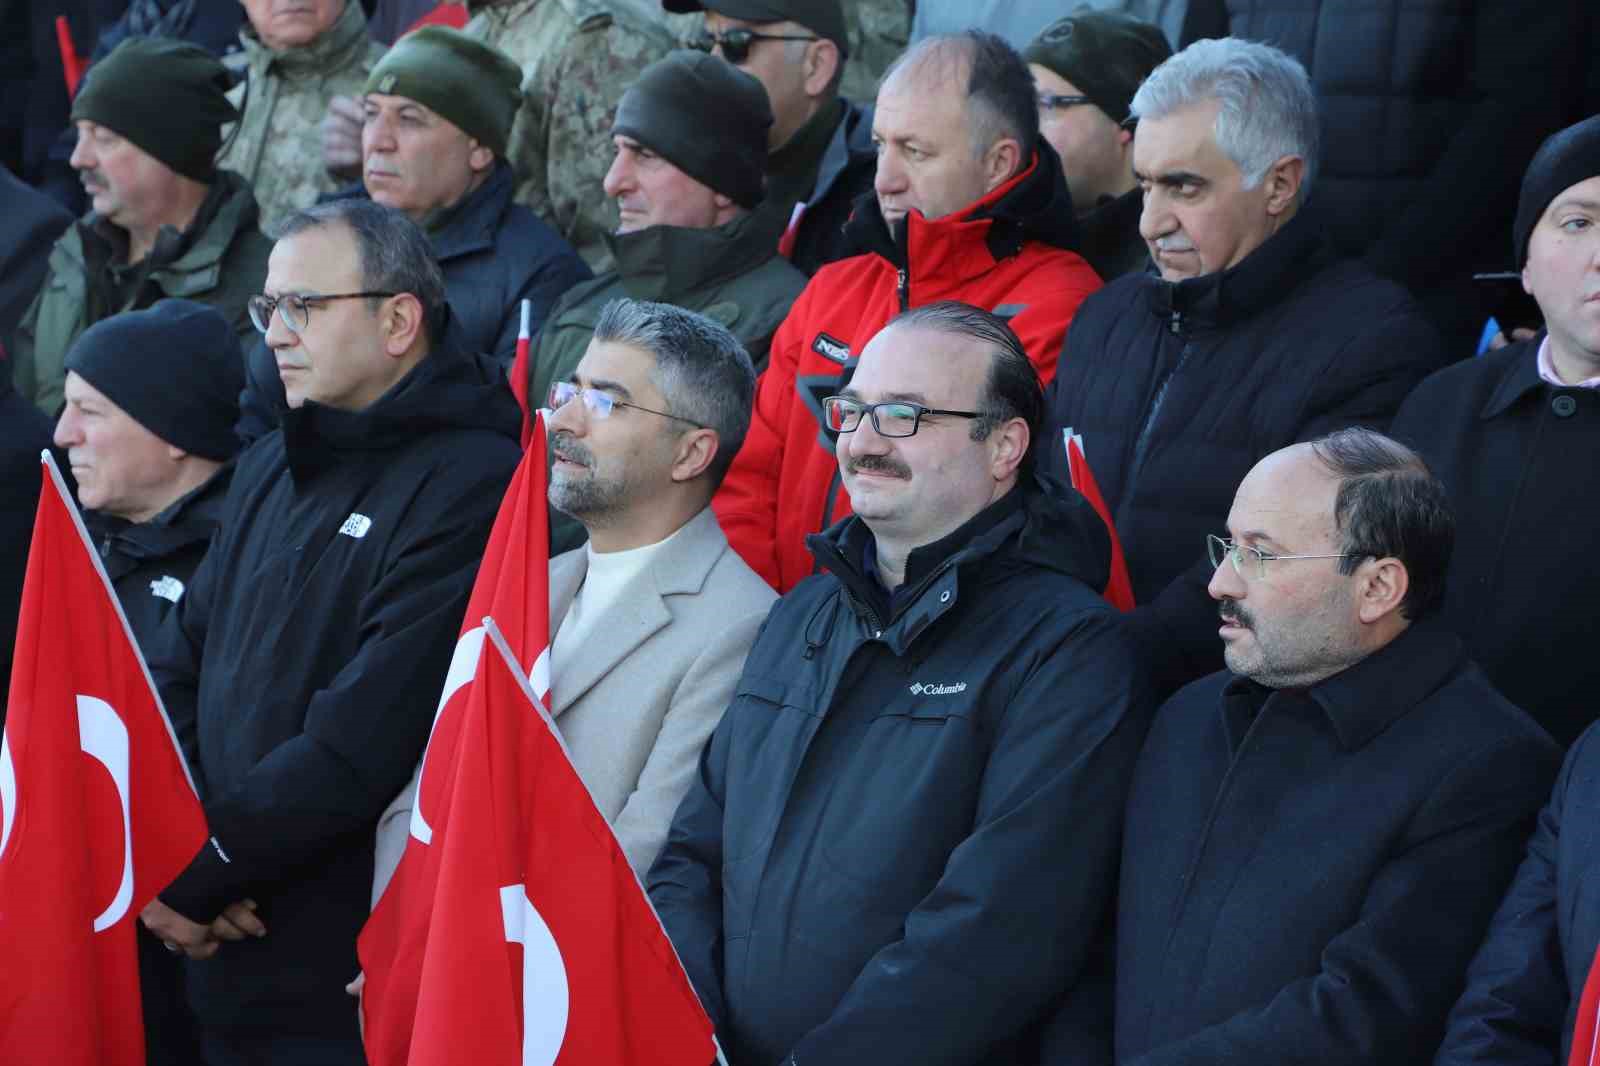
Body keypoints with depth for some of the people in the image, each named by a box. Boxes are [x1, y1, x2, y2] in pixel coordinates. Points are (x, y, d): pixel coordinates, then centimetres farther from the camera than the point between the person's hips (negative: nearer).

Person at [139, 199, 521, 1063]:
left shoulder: (470, 486, -14)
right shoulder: (271, 469, 14)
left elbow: (361, 741, -20)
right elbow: (178, 670, 12)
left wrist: (198, 871, -14)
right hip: (226, 956, 7)